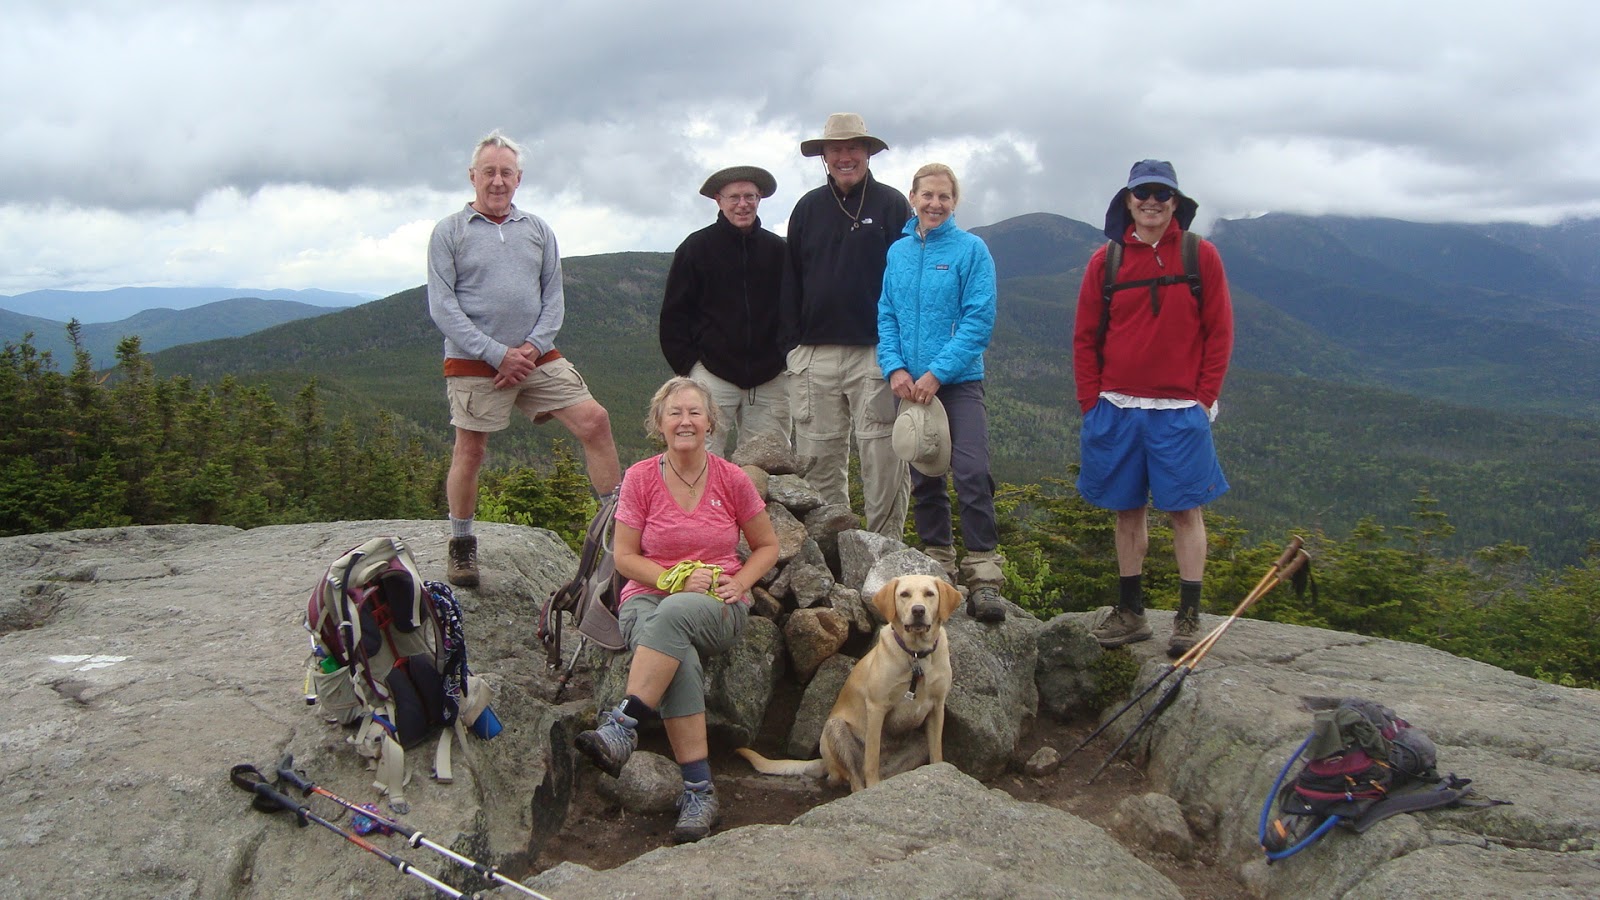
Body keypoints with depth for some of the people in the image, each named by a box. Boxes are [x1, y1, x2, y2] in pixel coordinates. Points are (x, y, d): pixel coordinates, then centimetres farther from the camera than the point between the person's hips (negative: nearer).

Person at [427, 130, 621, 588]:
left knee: (595, 421, -8)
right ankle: (462, 546, 21)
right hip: (474, 363, -3)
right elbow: (442, 306, -6)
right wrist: (497, 354, -14)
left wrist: (533, 346, -9)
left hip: (538, 358, 3)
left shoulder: (537, 230, 12)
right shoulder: (450, 231, 1)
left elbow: (554, 297, 10)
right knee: (470, 451, 3)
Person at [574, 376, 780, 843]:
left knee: (675, 614, -38)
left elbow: (767, 546, 12)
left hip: (717, 608, 0)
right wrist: (678, 579, -12)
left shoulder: (732, 479, 2)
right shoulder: (640, 478, 2)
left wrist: (739, 582, -7)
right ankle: (698, 788, -35)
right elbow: (625, 556, 3)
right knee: (680, 658, -36)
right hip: (649, 598, 0)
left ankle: (621, 727, -39)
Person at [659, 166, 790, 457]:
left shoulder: (777, 250, 9)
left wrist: (787, 357, 7)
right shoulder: (696, 247, 4)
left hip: (768, 378, 2)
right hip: (712, 374, -2)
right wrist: (687, 364, -3)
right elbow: (674, 313, 5)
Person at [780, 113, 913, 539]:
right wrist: (792, 343, 7)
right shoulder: (808, 208, 15)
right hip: (814, 355, 3)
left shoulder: (891, 204, 5)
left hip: (876, 353, -3)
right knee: (819, 459, 5)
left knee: (882, 458, -4)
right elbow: (791, 281, 16)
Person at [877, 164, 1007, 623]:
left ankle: (983, 578, -8)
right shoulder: (898, 251, 10)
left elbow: (979, 319, -9)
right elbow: (886, 316, 10)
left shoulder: (971, 249, -2)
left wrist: (938, 371, -15)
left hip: (959, 381, -4)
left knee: (972, 474, -13)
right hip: (910, 385, 4)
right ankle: (938, 566, 22)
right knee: (923, 480, 9)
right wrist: (895, 367, -7)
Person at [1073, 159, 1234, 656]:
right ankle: (1130, 613, 19)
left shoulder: (1200, 255, 2)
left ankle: (1189, 617, 8)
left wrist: (1205, 397, -5)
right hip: (1117, 410, 2)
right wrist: (1092, 403, 1)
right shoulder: (1106, 261, 6)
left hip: (1180, 410, -2)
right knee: (1128, 510, 9)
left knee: (1184, 509, 0)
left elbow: (1219, 333, 2)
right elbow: (1085, 338, 8)